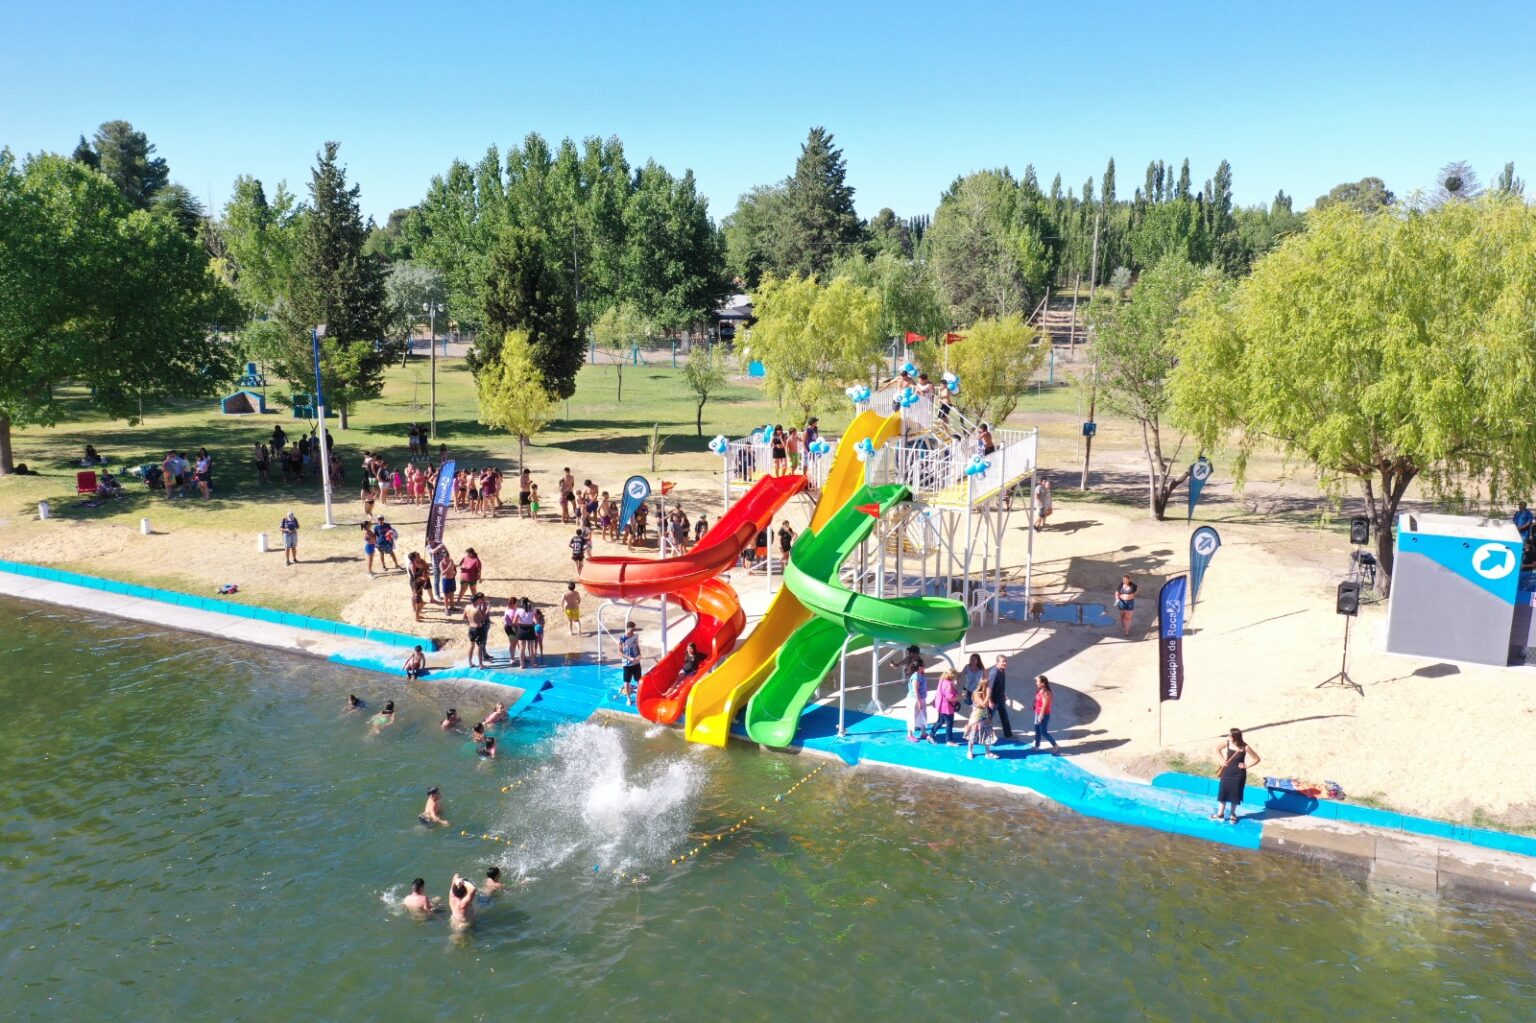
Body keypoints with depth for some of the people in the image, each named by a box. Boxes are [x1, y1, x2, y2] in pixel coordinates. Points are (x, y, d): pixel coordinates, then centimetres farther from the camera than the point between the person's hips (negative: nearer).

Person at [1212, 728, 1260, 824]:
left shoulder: (1245, 747, -18)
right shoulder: (1227, 743, -8)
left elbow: (1257, 759, -10)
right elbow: (1217, 749, 11)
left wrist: (1246, 766, -13)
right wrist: (1222, 760, 0)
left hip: (1238, 774, -3)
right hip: (1227, 772, 3)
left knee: (1235, 794, 9)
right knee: (1222, 792, 8)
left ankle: (1233, 815, 26)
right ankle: (1220, 814, 20)